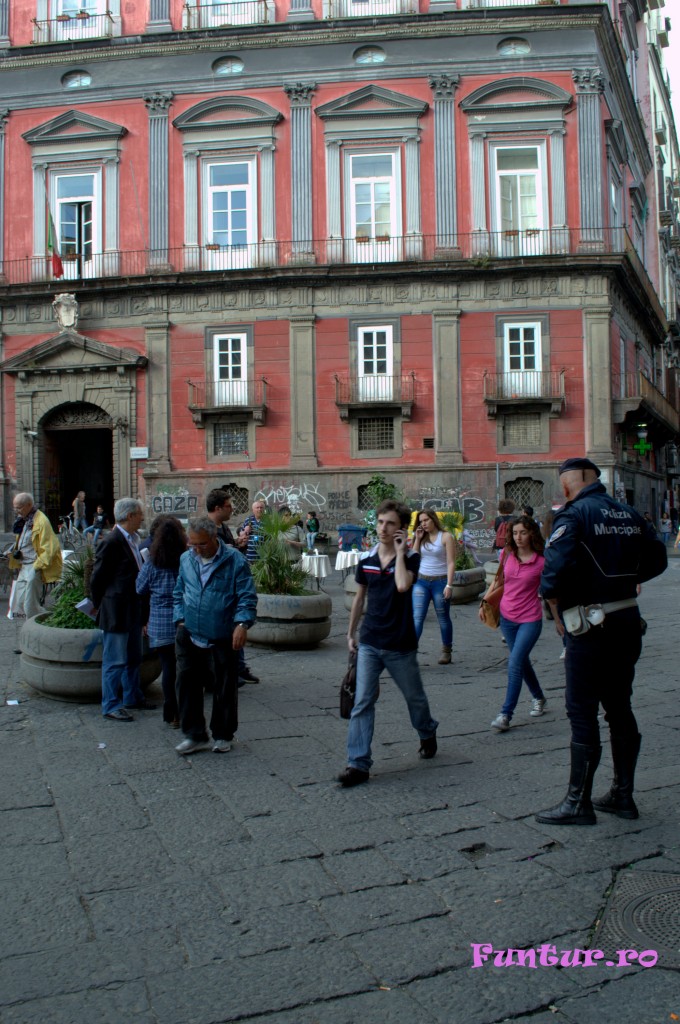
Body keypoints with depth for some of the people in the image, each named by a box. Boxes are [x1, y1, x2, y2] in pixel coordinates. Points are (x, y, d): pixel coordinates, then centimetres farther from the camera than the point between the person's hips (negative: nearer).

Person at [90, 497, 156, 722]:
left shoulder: (133, 540, 9)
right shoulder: (111, 543, -18)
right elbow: (97, 579, -14)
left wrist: (142, 609, 15)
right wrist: (101, 606, -3)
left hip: (133, 611, 9)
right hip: (116, 613, -9)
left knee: (133, 658, 19)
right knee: (114, 661, 0)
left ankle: (132, 697, 31)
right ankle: (111, 706, 8)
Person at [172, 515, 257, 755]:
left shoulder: (234, 560, -9)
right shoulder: (186, 560, 6)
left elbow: (247, 597, -10)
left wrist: (242, 623, -22)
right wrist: (180, 619, 6)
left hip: (222, 639, -4)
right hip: (189, 636, 4)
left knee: (225, 689, 7)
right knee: (187, 686, 3)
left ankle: (222, 735, 23)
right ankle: (194, 735, 17)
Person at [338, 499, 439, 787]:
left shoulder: (410, 558, -9)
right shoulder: (367, 560, 3)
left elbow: (403, 585, -31)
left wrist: (400, 552, -21)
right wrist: (351, 633, 16)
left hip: (400, 646, -3)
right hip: (370, 644, 3)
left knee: (414, 698, 17)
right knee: (362, 702, -6)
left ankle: (428, 734, 46)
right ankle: (358, 764, -4)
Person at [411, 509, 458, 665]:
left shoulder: (445, 537, -5)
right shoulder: (422, 537, 9)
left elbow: (451, 563, -9)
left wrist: (449, 585, -16)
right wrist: (417, 539, -1)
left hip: (440, 582, -4)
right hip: (421, 581, 4)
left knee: (443, 618, 10)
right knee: (417, 618, -7)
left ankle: (446, 651, 25)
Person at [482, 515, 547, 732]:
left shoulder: (541, 561, -12)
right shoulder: (507, 555, 0)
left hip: (530, 619, -5)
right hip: (507, 617, 5)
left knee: (514, 664, -13)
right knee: (522, 662, 17)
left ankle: (506, 715, -7)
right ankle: (538, 698, 40)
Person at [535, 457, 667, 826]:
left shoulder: (573, 516, -14)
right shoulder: (630, 514, 8)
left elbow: (555, 570, -24)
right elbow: (657, 559, 16)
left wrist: (557, 613, -9)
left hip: (591, 629, -7)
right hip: (628, 622, 7)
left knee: (582, 713, 1)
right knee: (619, 708, 16)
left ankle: (578, 803, 8)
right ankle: (622, 795, 25)